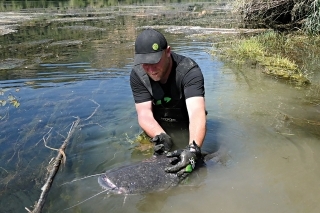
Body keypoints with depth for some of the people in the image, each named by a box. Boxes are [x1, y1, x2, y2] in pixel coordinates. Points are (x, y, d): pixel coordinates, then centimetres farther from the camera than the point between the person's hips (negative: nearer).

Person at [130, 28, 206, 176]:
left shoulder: (189, 71, -29)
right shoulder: (137, 75, -18)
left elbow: (197, 112, -42)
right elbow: (144, 113, -24)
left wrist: (193, 149, -59)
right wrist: (161, 136, -45)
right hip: (157, 128, 3)